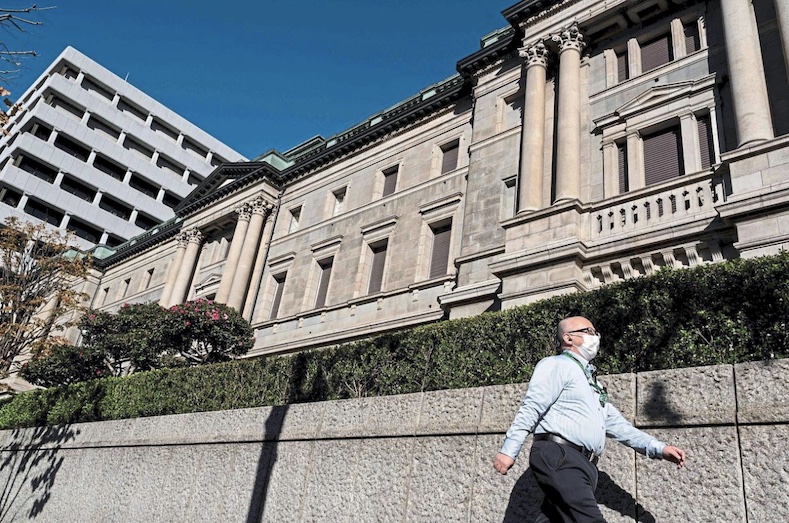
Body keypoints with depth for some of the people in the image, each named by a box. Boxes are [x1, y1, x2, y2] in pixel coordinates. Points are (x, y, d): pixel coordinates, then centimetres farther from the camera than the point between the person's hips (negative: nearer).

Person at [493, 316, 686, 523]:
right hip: (559, 458, -9)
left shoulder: (591, 382, 30)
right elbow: (530, 409, -10)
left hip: (584, 465, 9)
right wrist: (509, 450, -18)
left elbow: (617, 425, 28)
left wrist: (659, 449, 19)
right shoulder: (556, 365, 2)